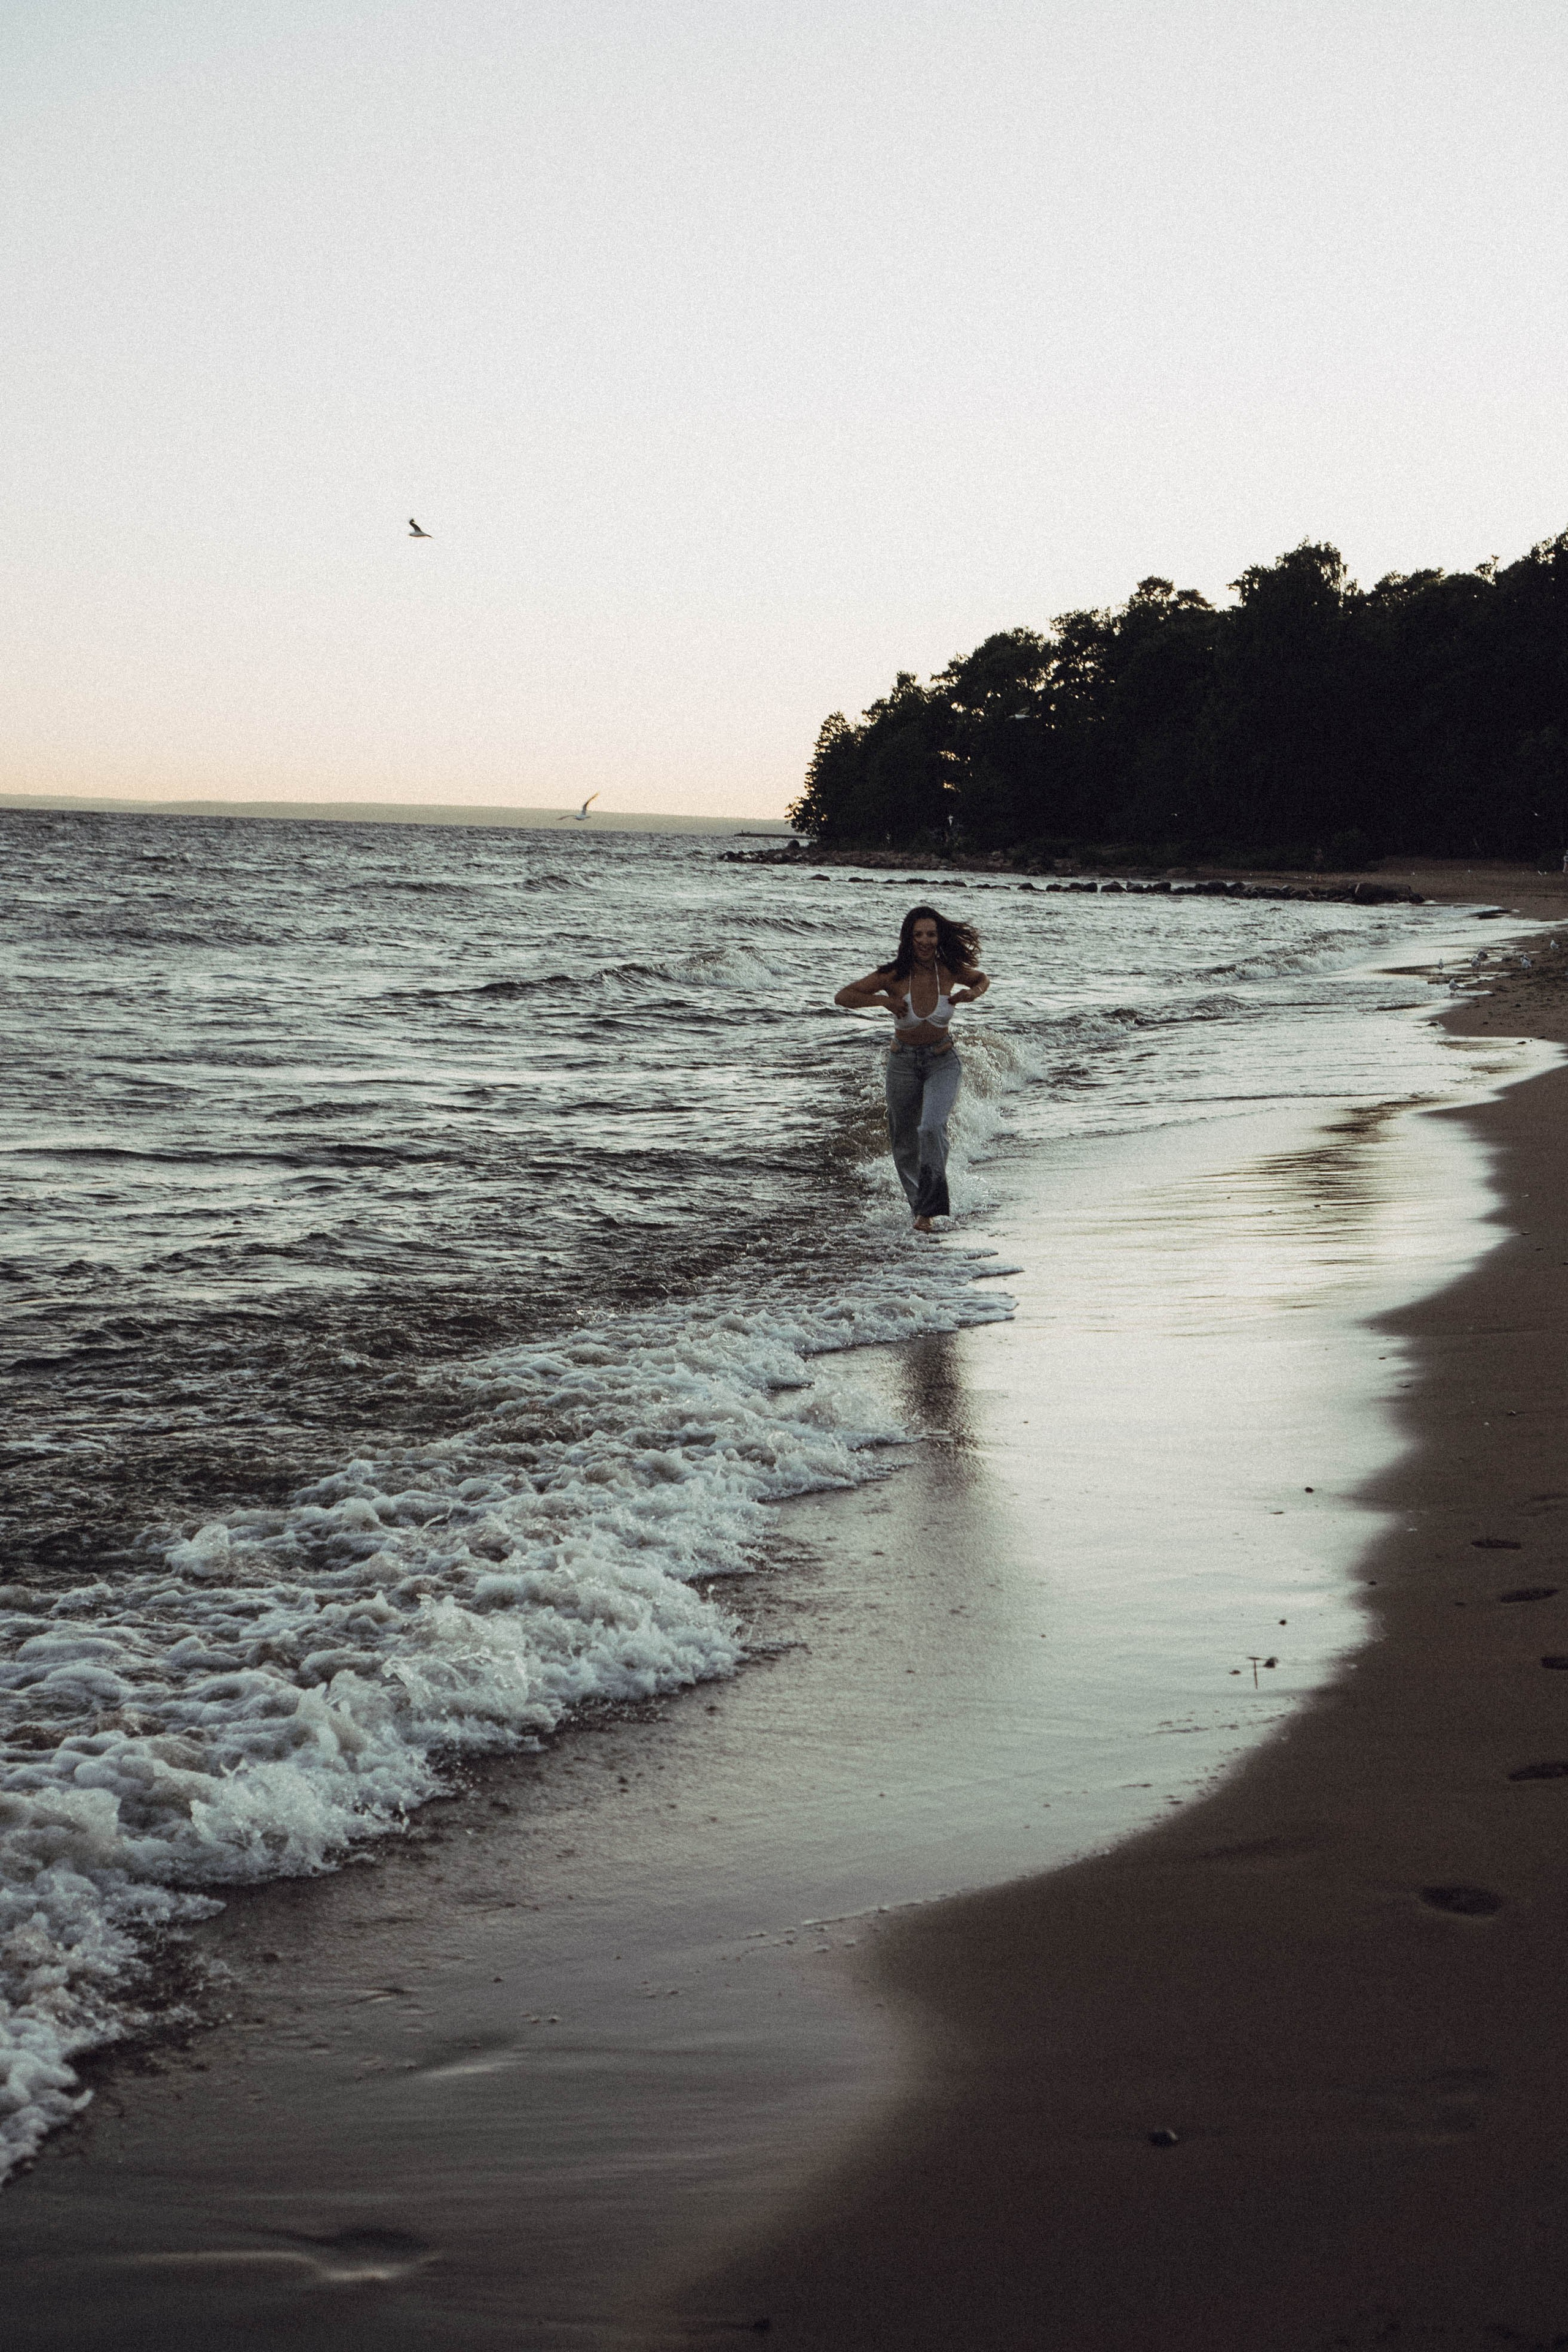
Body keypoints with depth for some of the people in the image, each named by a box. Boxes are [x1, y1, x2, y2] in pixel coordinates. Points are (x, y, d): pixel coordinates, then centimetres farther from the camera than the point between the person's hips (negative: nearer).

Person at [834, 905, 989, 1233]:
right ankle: (919, 1202, 37)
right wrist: (883, 1000, -23)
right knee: (905, 1143, 11)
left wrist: (973, 993, -11)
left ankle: (928, 1210, -18)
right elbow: (842, 997, -9)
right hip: (904, 1062, 1)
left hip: (943, 1060, -1)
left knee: (932, 1127, -26)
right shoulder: (894, 975, -15)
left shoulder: (950, 970, -11)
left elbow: (982, 979, 11)